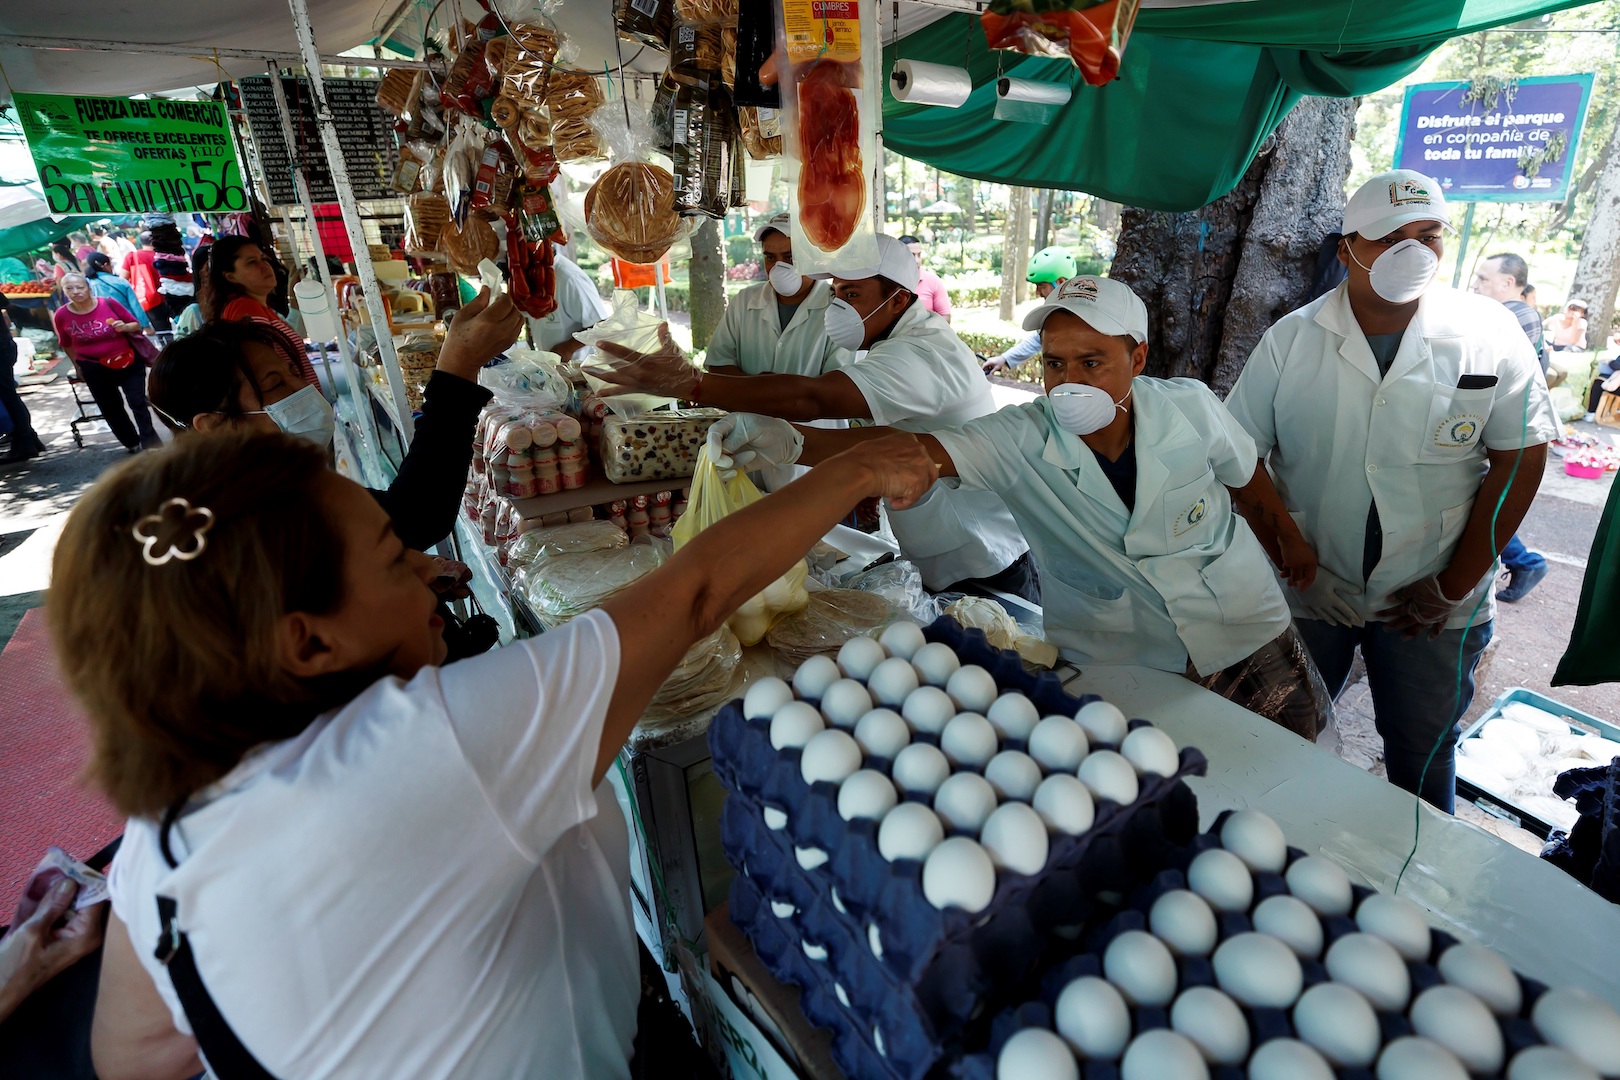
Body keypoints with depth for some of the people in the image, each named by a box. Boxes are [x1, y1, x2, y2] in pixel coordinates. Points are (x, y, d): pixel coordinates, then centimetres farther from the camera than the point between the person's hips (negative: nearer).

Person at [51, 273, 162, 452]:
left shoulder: (109, 304, -11)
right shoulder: (61, 315, -6)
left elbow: (137, 325, 0)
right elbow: (66, 344, 9)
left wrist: (125, 327, -22)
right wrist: (78, 366, 14)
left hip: (128, 362, -2)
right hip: (95, 370, 2)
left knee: (138, 403, -3)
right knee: (111, 409, 10)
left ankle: (150, 444, 1)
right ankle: (132, 443, 25)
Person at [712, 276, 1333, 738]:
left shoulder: (1189, 408, -14)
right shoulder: (1019, 440, -21)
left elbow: (1247, 479, 6)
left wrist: (1289, 542, 23)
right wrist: (792, 441, -49)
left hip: (1248, 640, 3)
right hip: (1113, 668, -2)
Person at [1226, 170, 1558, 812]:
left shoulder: (1489, 336, -6)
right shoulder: (1291, 340, -7)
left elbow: (1518, 463, -4)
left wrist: (1453, 588, -8)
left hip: (1430, 601, 0)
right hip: (1306, 592, 1)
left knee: (1422, 754, 14)